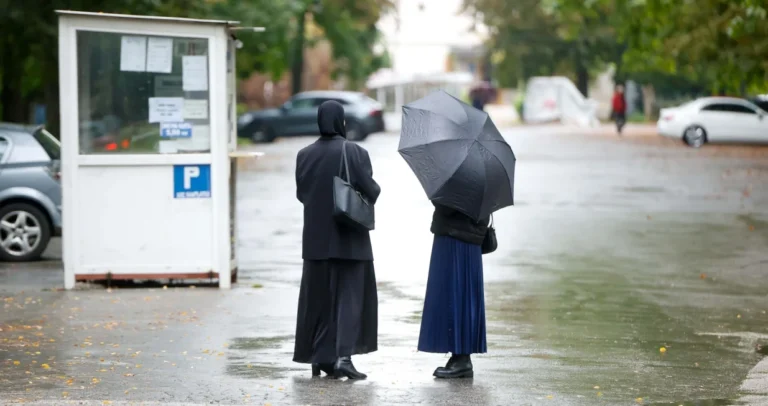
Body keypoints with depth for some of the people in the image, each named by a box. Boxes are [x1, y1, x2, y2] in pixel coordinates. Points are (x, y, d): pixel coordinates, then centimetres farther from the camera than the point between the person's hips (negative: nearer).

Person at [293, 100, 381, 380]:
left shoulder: (305, 155, -1)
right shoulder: (356, 153, -12)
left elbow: (301, 193, 5)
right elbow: (372, 191, -12)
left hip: (316, 238, 3)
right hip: (349, 238, -3)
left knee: (319, 297, 11)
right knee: (349, 295, 3)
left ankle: (321, 357, 14)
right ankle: (343, 356, -9)